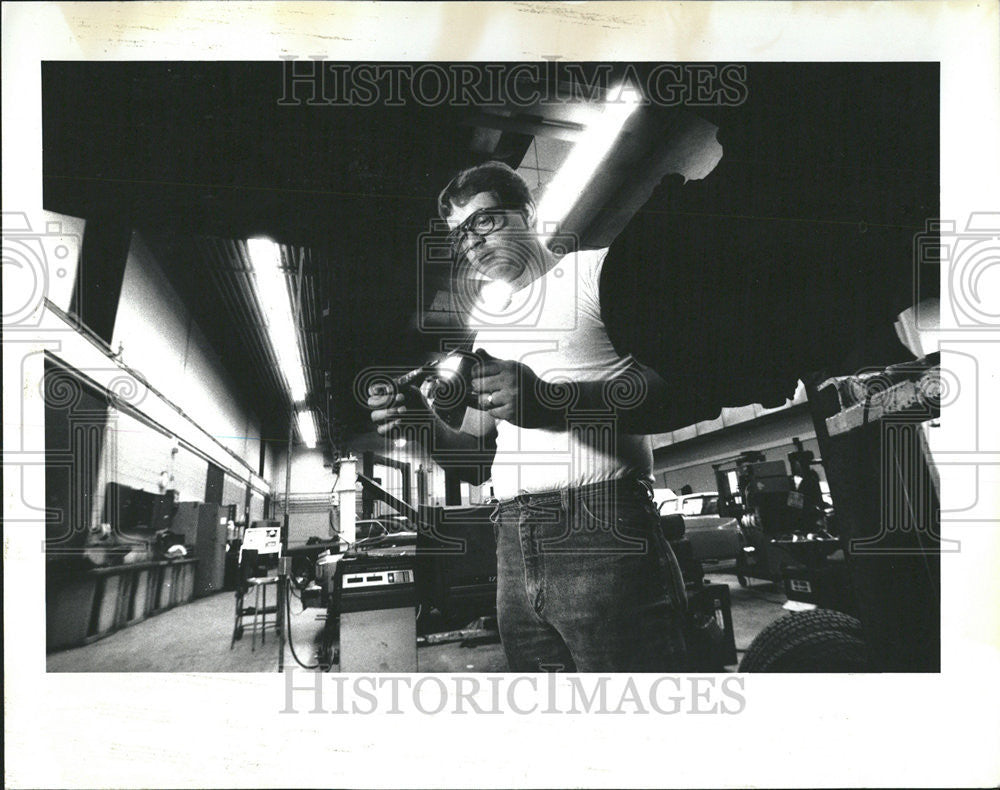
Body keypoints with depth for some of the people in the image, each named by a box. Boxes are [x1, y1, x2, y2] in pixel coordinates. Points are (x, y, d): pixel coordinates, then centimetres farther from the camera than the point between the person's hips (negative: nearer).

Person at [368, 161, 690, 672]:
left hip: (602, 534, -5)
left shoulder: (598, 271, 6)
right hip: (515, 550, 6)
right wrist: (425, 427, 1)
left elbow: (685, 388, -9)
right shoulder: (488, 324, 24)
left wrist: (553, 403, -21)